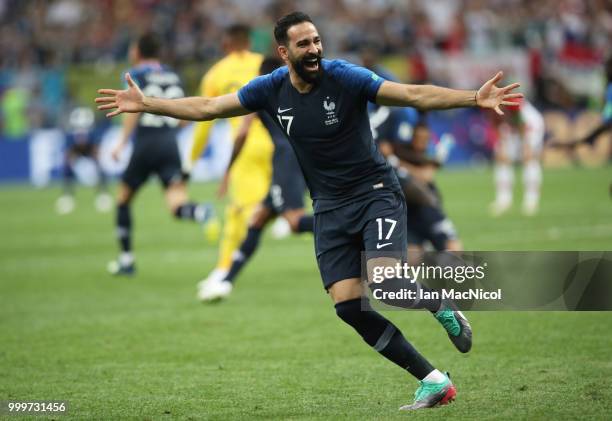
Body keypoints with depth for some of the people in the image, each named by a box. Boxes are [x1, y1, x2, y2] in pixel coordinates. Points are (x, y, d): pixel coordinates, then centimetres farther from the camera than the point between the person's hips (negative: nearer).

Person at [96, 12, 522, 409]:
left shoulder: (344, 77, -14)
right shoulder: (271, 89, -2)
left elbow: (414, 94, -20)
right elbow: (205, 107, 8)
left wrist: (473, 98, -31)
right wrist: (144, 104, 5)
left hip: (376, 192, -4)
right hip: (330, 208, 4)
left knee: (384, 279, -27)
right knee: (349, 305, -9)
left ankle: (443, 308, 7)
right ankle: (433, 381, -3)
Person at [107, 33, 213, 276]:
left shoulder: (137, 75, 0)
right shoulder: (173, 76, 16)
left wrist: (122, 142, -16)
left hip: (145, 146, -4)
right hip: (170, 145, 4)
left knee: (123, 199, 16)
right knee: (176, 204, -9)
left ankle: (126, 259, 17)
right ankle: (201, 213, -44)